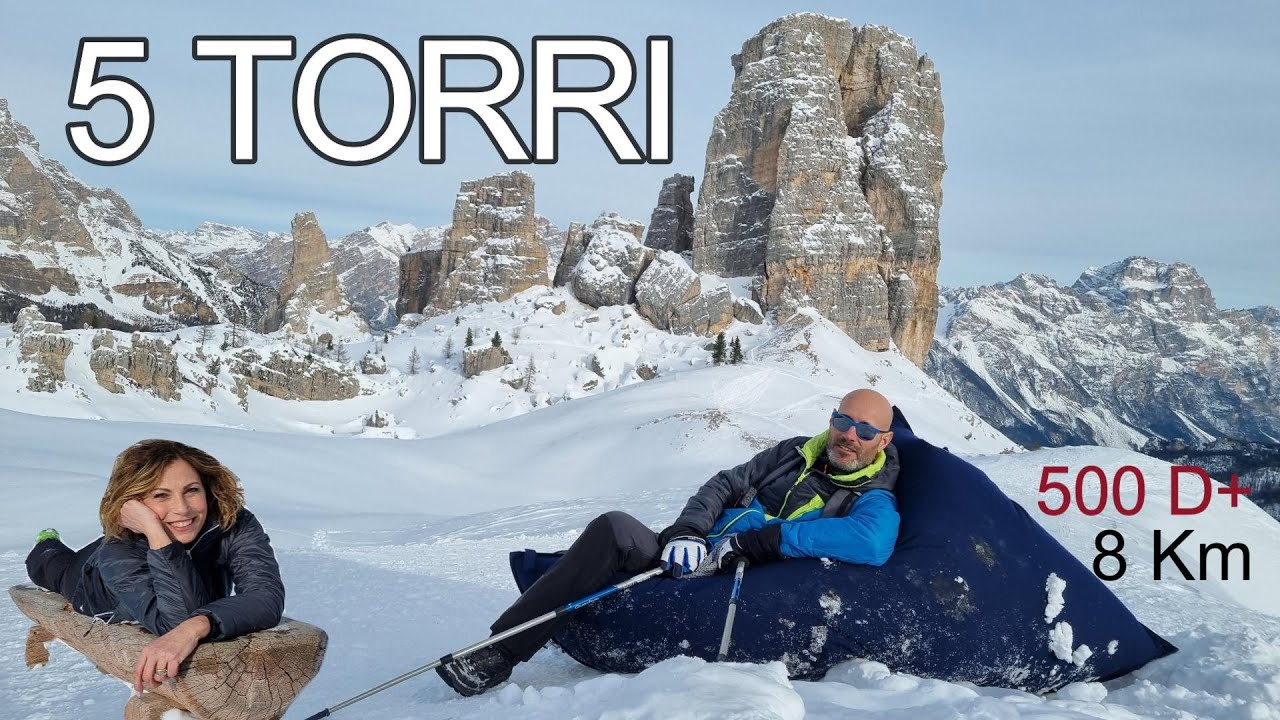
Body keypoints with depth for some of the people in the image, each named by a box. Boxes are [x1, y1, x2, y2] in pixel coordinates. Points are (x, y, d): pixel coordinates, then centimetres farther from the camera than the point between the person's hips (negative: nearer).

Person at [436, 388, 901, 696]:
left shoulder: (875, 502, -2)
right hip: (696, 559, 5)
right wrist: (687, 532, -8)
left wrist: (756, 540, -24)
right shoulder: (795, 454, 18)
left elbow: (873, 543, -26)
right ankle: (497, 650, -21)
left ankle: (500, 655, -20)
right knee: (612, 529, -25)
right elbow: (724, 485, 15)